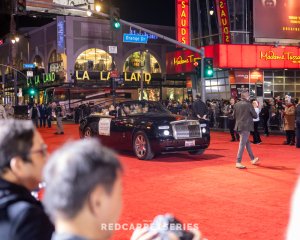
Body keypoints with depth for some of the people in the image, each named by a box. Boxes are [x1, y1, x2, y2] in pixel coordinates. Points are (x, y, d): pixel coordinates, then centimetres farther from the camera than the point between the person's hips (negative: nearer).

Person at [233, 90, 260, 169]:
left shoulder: (237, 104, 3)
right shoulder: (248, 104, -12)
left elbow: (234, 115, 11)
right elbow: (255, 115, -7)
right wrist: (250, 115, 12)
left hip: (239, 126, 7)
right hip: (246, 126, -7)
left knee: (247, 142, 19)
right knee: (242, 144, -5)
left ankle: (252, 159, 31)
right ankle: (238, 162, -6)